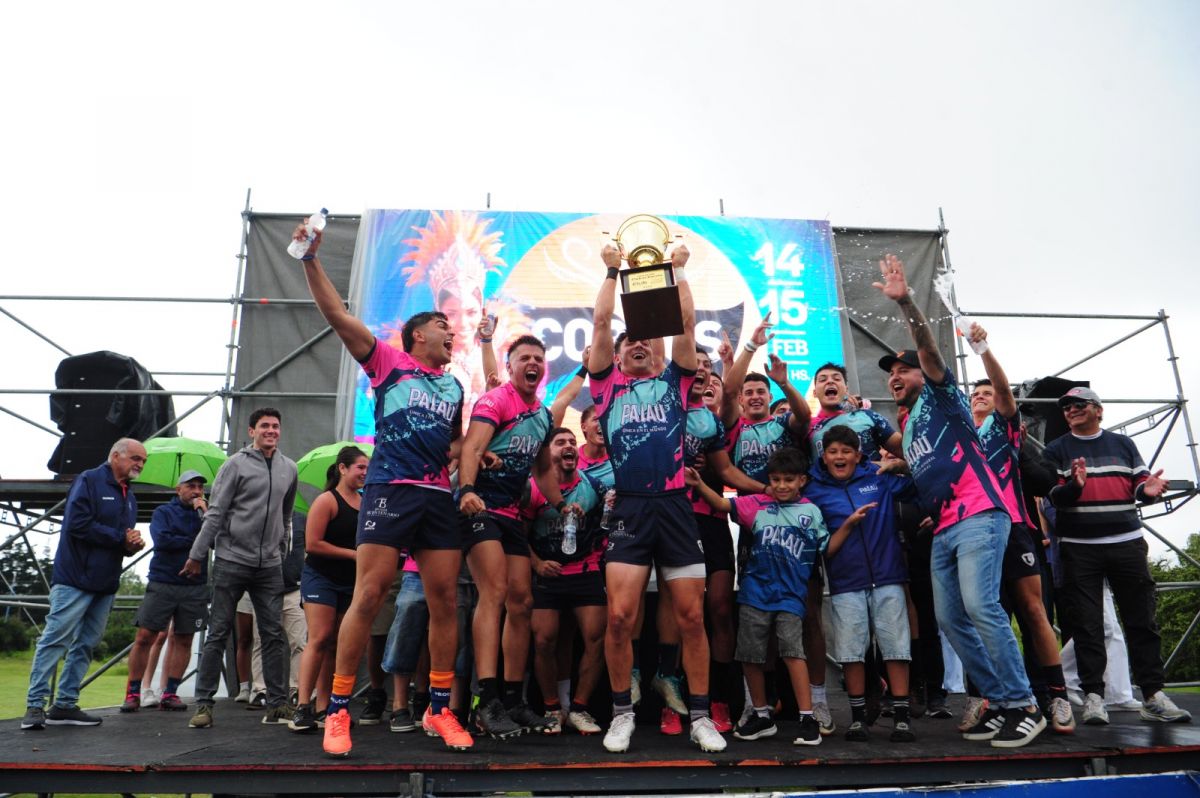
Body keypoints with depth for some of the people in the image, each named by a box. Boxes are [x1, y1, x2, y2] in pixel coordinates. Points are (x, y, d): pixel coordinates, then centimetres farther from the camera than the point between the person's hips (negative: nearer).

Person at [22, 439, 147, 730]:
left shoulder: (129, 496, 19)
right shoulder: (89, 480, -5)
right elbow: (78, 523, -17)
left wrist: (133, 544, 0)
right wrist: (120, 537, -12)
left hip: (106, 583, 8)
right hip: (75, 578, -8)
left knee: (86, 646, 8)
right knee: (55, 640, -6)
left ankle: (65, 705, 15)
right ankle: (35, 705, 1)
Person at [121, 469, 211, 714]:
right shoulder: (163, 512, 6)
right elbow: (162, 540, -12)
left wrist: (204, 514, -9)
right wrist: (194, 541, -6)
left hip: (195, 588, 2)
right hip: (162, 583, -2)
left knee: (183, 640, 4)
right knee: (144, 637, -3)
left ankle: (170, 693, 12)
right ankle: (133, 693, 9)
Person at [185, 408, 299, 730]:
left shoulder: (289, 469, 11)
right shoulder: (235, 465, -2)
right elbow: (215, 513, -4)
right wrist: (197, 555, -5)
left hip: (270, 565, 4)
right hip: (232, 560, -4)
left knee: (274, 634, 3)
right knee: (218, 633, 2)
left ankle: (277, 703, 9)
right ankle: (203, 703, 10)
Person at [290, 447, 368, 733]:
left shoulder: (366, 502, 10)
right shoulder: (327, 500, -8)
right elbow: (312, 544, -13)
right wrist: (353, 554, -13)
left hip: (351, 582, 6)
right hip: (321, 577, -6)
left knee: (335, 644, 6)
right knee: (319, 639, -13)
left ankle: (322, 706, 11)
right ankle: (302, 707, -10)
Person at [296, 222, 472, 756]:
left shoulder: (455, 386, 22)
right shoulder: (389, 362, 8)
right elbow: (336, 314, -1)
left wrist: (459, 452, 11)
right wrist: (311, 260, -8)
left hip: (439, 497, 5)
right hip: (389, 490, -5)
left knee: (444, 600, 2)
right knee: (369, 595, -8)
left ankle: (439, 710, 12)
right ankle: (338, 711, 4)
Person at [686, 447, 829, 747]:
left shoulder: (812, 512, 7)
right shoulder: (757, 505, 5)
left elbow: (827, 549, 12)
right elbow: (723, 504, -4)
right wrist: (699, 484, -17)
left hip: (790, 595, -2)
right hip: (755, 591, 2)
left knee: (792, 649, -16)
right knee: (750, 655, 7)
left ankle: (807, 718, -4)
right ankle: (761, 716, 25)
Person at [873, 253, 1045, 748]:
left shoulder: (940, 397, 7)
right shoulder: (907, 429, 26)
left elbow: (929, 349, -11)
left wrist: (904, 302, -21)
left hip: (978, 517, -8)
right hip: (942, 530, 9)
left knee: (980, 606, -18)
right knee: (950, 619, 4)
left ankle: (1024, 706, -8)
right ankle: (999, 702, 12)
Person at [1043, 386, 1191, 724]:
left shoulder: (1123, 444, 14)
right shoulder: (1056, 450, 7)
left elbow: (1139, 482, 10)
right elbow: (1053, 496, -1)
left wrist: (1148, 490, -13)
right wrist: (1075, 485, -22)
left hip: (1127, 543, 2)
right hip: (1078, 548, -2)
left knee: (1142, 620, 4)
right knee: (1086, 624, -1)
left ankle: (1153, 696, 11)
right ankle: (1093, 696, 3)